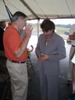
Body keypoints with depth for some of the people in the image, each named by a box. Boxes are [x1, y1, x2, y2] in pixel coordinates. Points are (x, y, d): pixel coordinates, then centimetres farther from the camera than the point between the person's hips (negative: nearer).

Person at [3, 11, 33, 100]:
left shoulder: (11, 30, 5)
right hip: (17, 65, -10)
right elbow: (18, 53, -31)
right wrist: (27, 37, -32)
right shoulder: (12, 33, -27)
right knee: (21, 88, 7)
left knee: (16, 86, 26)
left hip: (14, 63, 10)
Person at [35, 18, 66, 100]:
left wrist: (48, 57, -23)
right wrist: (38, 54, -11)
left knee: (52, 88, 13)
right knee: (43, 86, 22)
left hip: (52, 69, -4)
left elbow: (62, 55, -13)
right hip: (41, 67, 5)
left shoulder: (59, 40, -15)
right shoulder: (41, 37, -1)